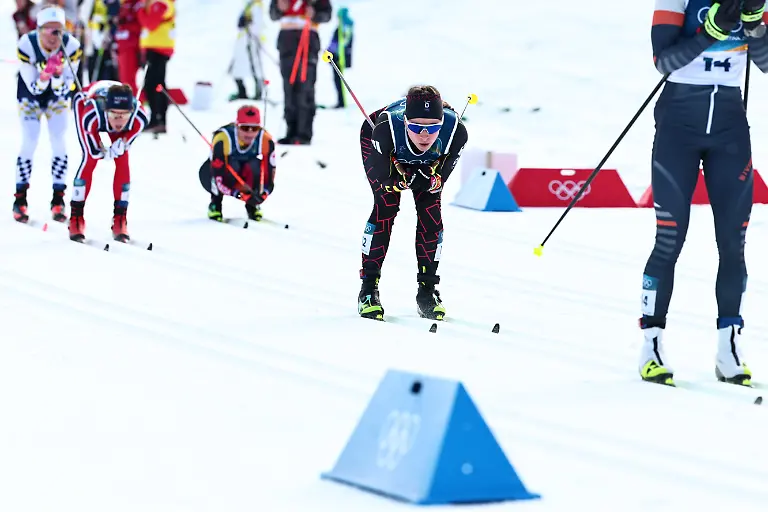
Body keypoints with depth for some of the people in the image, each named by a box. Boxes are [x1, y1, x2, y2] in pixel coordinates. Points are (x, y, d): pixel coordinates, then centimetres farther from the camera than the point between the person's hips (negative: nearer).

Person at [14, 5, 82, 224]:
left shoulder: (72, 46, -29)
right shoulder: (26, 45, -31)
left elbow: (63, 89, -24)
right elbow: (34, 87, -26)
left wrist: (57, 73, -44)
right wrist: (45, 74, -46)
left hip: (58, 94, 1)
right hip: (30, 93, -1)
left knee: (58, 143, -7)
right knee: (29, 144, -9)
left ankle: (58, 201, 1)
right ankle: (20, 200, 2)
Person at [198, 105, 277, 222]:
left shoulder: (266, 140, -24)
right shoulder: (223, 139, -34)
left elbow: (270, 175, -19)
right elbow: (217, 178, -34)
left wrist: (262, 195, -38)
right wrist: (240, 195, -45)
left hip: (245, 176, 2)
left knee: (254, 166, -32)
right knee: (232, 166, -36)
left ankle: (252, 205, -7)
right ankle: (215, 204, -12)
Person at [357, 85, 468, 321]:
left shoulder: (456, 132, -39)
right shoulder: (386, 128, -45)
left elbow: (439, 179, -26)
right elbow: (385, 178, -30)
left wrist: (428, 179, -40)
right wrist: (406, 180, -40)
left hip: (428, 161, 2)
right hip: (384, 152, -2)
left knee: (431, 210, -10)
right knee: (386, 206, -18)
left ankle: (428, 289, 5)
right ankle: (368, 288, -9)